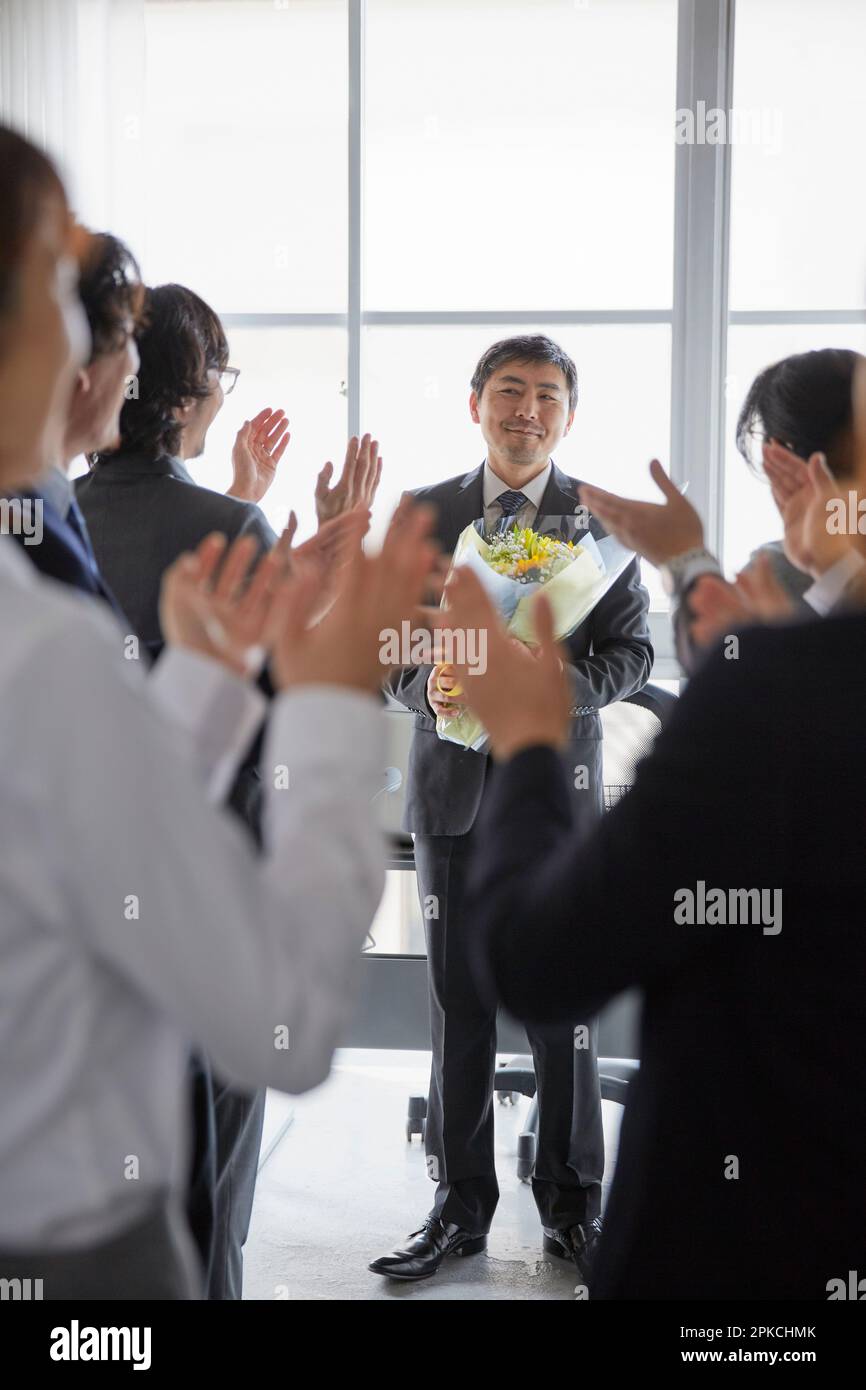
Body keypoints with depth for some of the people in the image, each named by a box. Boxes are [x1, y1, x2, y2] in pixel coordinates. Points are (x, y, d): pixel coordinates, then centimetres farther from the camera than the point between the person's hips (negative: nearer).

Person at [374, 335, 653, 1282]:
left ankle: (571, 1206, 21)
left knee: (565, 1005, 5)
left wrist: (554, 685, -19)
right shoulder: (422, 514, 6)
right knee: (458, 1006, 7)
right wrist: (426, 687, -15)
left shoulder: (602, 518, 2)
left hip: (559, 786, -1)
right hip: (453, 785, 1)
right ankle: (459, 1206, 20)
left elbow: (633, 651, 0)